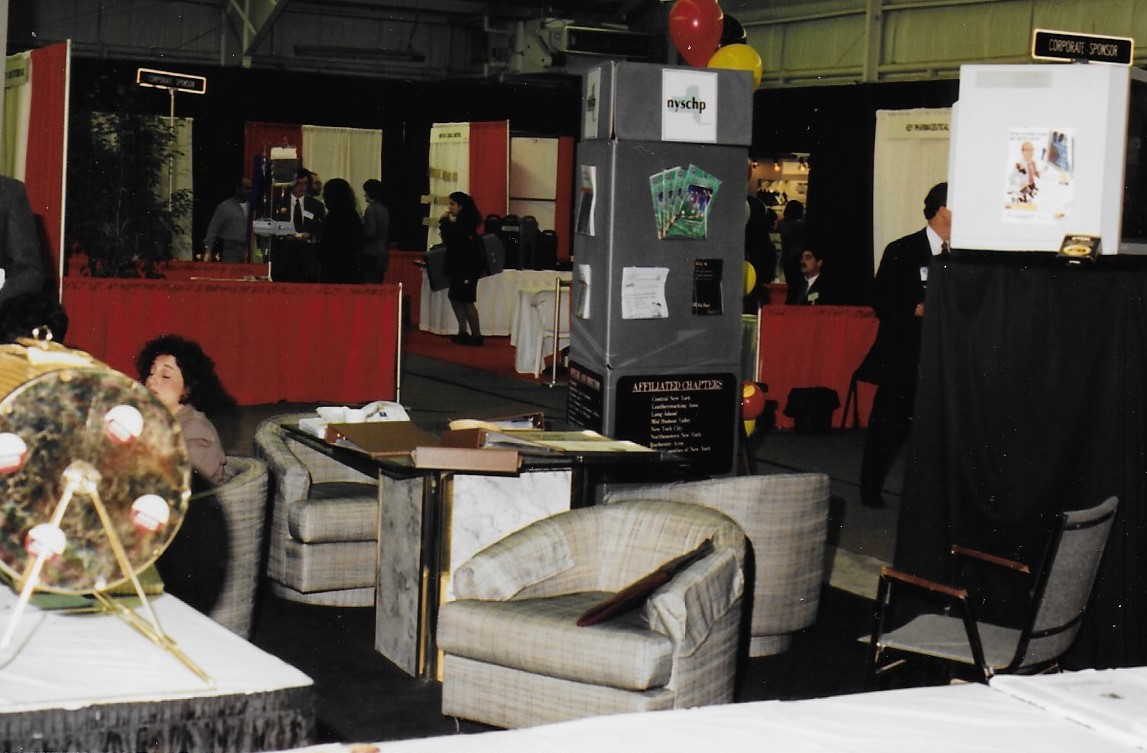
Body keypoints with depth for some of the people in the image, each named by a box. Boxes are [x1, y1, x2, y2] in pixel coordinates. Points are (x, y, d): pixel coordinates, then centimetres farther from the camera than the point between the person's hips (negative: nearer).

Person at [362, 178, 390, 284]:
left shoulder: (371, 209, -12)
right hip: (383, 254, 9)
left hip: (371, 254, -9)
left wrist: (361, 223, -4)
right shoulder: (384, 208, 13)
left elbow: (370, 232, -17)